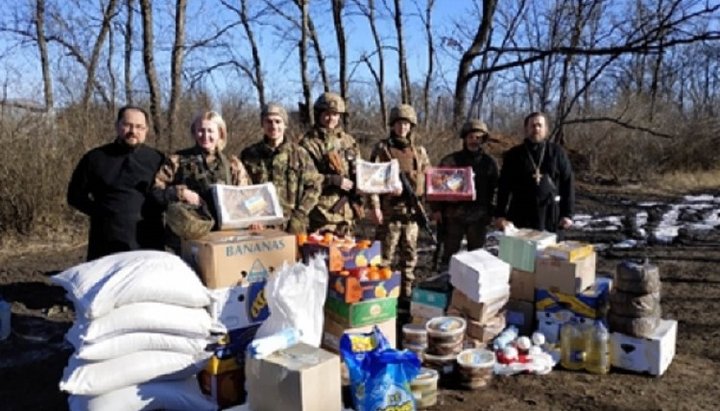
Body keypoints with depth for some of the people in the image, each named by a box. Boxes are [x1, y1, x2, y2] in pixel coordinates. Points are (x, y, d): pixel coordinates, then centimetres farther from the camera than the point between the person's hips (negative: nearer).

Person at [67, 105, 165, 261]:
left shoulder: (157, 159, 7)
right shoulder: (95, 158, 9)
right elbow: (75, 194, 14)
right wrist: (100, 211, 3)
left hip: (148, 248, 0)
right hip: (105, 248, 1)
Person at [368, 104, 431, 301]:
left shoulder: (420, 151, 11)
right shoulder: (382, 148, -2)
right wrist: (374, 207, -13)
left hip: (413, 210, 5)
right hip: (390, 210, -4)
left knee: (409, 255, 12)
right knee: (385, 255, -1)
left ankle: (407, 292, 24)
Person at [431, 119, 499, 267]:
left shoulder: (489, 163, 6)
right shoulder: (450, 160, 0)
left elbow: (494, 189, 10)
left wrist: (490, 212, 3)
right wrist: (437, 209, -6)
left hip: (479, 217, 2)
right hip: (453, 215, -2)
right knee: (449, 254, 5)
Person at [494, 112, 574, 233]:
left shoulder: (557, 152, 4)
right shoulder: (514, 154, 4)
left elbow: (567, 184, 4)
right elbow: (504, 186, 3)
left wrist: (567, 213, -2)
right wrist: (500, 214, -4)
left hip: (550, 215, 0)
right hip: (520, 215, 0)